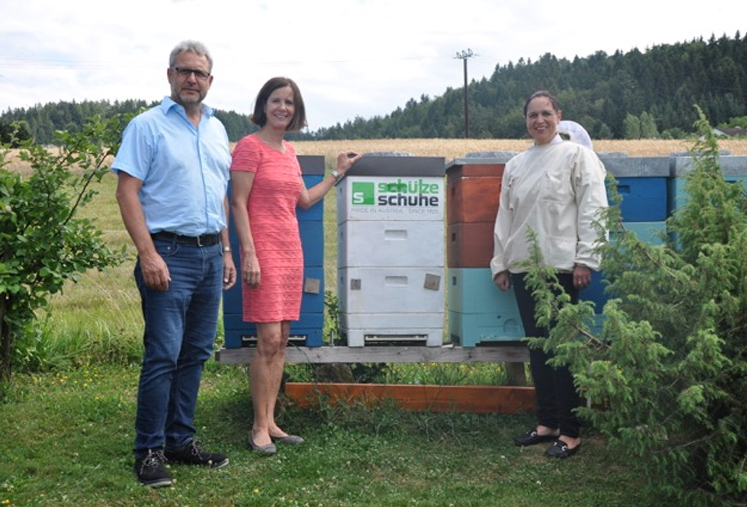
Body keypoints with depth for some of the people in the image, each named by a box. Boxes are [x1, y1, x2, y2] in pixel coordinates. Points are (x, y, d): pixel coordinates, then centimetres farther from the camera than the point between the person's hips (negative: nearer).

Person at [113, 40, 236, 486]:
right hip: (170, 254, -6)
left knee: (196, 354, 11)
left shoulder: (217, 129, 15)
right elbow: (127, 191, -10)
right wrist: (148, 254, -18)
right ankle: (150, 451, 6)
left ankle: (181, 440, 22)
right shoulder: (148, 126, -4)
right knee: (163, 355, -7)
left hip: (210, 255, 7)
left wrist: (226, 251, 16)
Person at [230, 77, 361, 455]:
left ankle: (270, 422, 16)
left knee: (281, 340, 8)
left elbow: (304, 200, 22)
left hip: (291, 251, 8)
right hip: (264, 251, -8)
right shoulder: (250, 146, -6)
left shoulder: (288, 151, 17)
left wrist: (338, 173, 24)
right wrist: (249, 254, -18)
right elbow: (238, 203, -11)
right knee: (268, 340, -9)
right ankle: (259, 427, 3)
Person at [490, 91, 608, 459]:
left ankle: (570, 431, 5)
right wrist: (500, 264, 13)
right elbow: (504, 217, 17)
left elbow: (592, 210, -7)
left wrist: (585, 259, -14)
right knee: (537, 347, 10)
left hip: (560, 266, -6)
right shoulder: (515, 165, 15)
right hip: (523, 267, 6)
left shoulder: (576, 156, 0)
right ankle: (546, 422, 21)